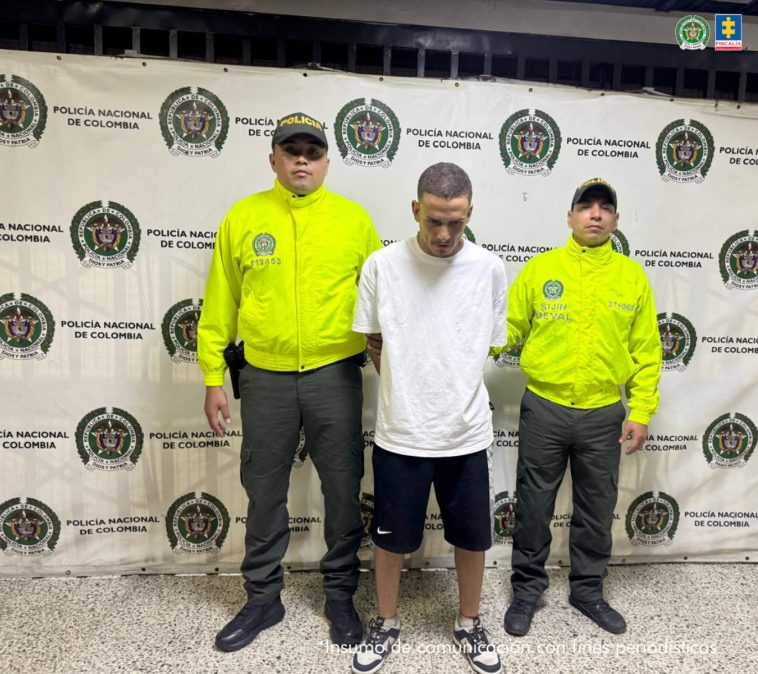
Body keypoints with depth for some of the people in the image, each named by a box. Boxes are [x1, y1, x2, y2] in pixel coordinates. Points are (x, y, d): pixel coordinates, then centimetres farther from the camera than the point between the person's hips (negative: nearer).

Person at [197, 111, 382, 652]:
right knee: (265, 492, 14)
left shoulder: (354, 218, 1)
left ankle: (340, 594, 33)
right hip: (265, 378, 1)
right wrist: (213, 378, 2)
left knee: (343, 489, 10)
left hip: (335, 376, 0)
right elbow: (220, 304, 3)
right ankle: (263, 598, 35)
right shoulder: (243, 217, 2)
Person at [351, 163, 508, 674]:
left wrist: (452, 393, 7)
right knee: (391, 537, 14)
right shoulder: (382, 265, -8)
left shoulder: (490, 269, -4)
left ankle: (470, 625, 40)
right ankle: (387, 623, 39)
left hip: (467, 434, 1)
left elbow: (487, 346, 7)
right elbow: (375, 343, 4)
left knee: (473, 537, 16)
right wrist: (408, 394, 5)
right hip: (400, 433, -1)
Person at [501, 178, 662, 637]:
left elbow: (646, 352, 4)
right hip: (544, 409, -1)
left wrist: (641, 412, 0)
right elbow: (507, 330, -1)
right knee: (534, 507, 10)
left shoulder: (633, 276, 3)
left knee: (597, 509, 16)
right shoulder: (540, 269, -2)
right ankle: (528, 587, 31)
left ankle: (588, 589, 37)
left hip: (604, 414, 2)